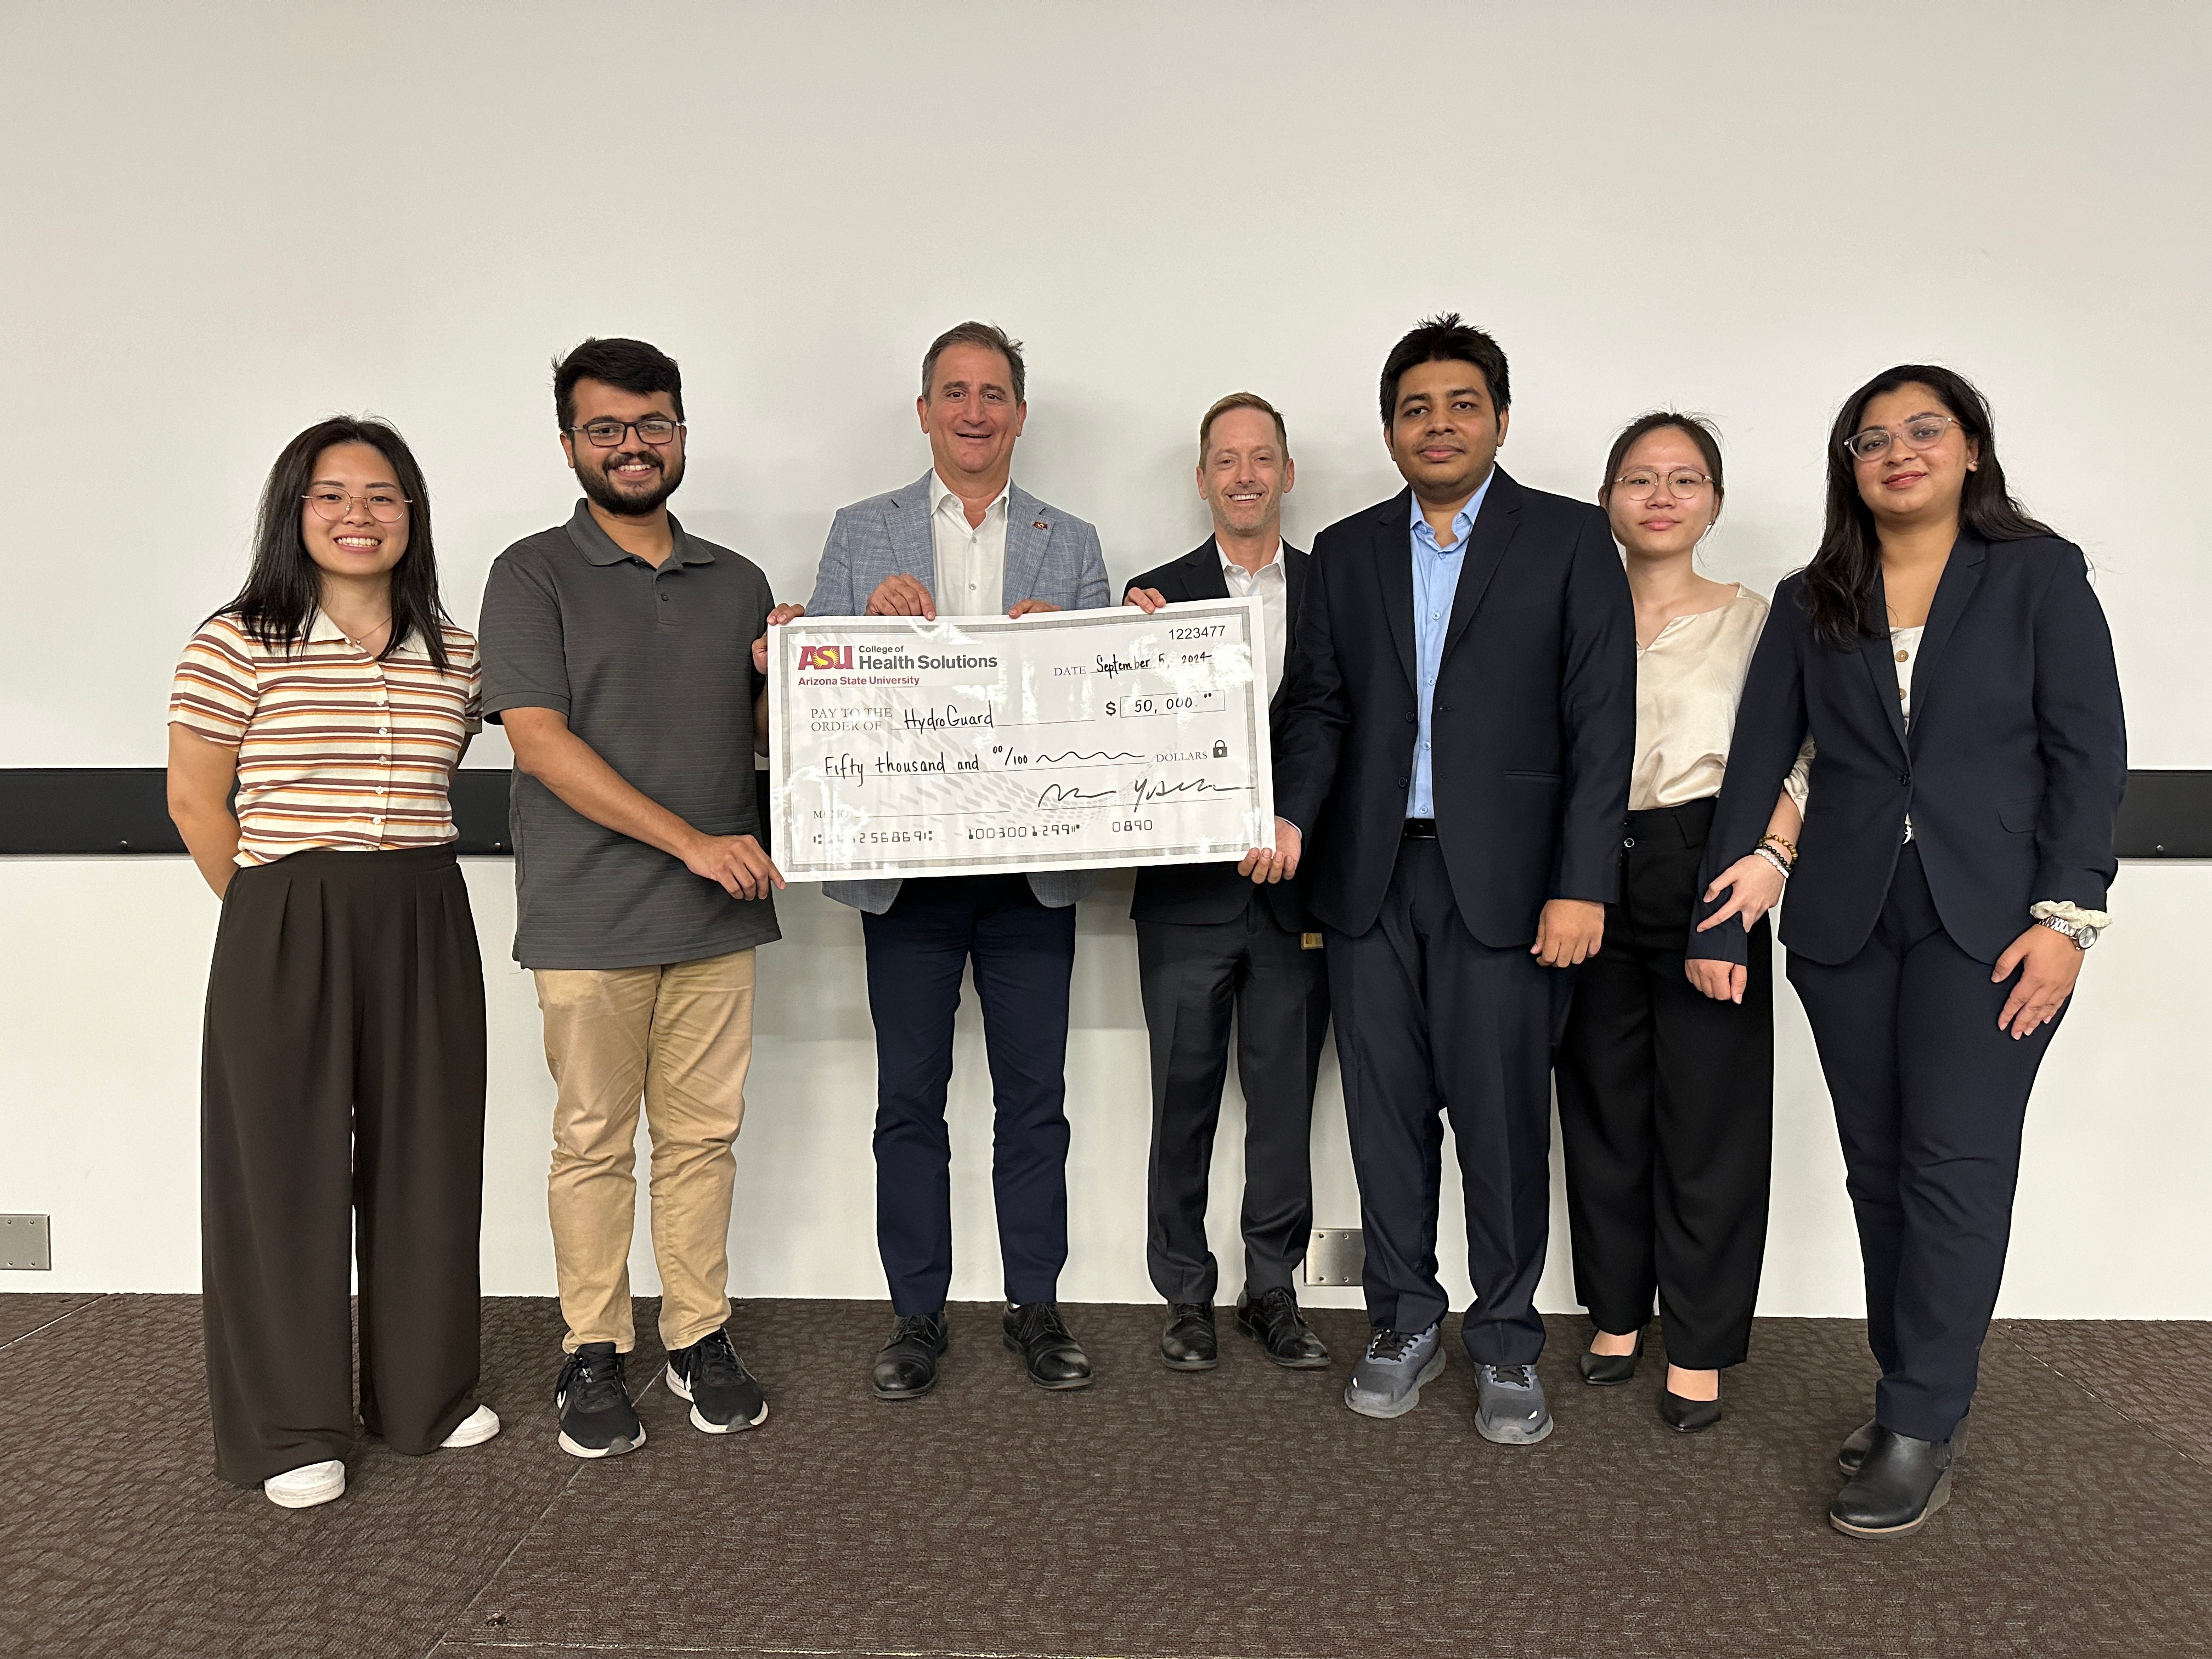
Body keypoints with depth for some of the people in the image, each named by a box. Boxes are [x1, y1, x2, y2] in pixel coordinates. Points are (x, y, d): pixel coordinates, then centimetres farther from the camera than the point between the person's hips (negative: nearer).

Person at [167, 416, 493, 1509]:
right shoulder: (238, 643, -4)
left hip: (424, 925, 4)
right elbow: (195, 801, -1)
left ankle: (425, 1392, 29)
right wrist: (280, 915, 1)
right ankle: (293, 1429, 20)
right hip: (283, 931, -3)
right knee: (286, 1165, 5)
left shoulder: (453, 655, 7)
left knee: (424, 1160, 11)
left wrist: (396, 878, 8)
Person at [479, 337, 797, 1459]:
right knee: (593, 1142, 5)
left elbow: (772, 741, 17)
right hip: (588, 917, -3)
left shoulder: (737, 582, 13)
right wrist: (691, 840, -17)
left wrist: (784, 676, -6)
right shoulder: (534, 575, -1)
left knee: (703, 1134, 10)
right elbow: (538, 739, -11)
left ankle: (699, 1337, 23)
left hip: (716, 912, 4)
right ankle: (593, 1353, 20)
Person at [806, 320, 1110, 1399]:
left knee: (1034, 1096, 7)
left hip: (1033, 866, 1)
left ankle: (1036, 1308, 22)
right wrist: (875, 619, -14)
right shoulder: (861, 535, 9)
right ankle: (917, 1315, 21)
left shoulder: (1070, 543, 11)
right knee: (909, 1099, 6)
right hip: (907, 863, 0)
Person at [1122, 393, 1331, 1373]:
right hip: (1189, 890, -1)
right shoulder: (1157, 595, 3)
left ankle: (1272, 1290, 25)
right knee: (1184, 1101, 8)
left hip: (1297, 892, 1)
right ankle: (1186, 1295, 24)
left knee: (1286, 1100, 10)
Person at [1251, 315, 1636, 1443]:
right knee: (1386, 1114, 9)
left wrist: (1582, 885, -11)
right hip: (1370, 880, 3)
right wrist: (1290, 815, -10)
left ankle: (1505, 1341, 20)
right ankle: (1407, 1321, 26)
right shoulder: (1345, 552, 12)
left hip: (1504, 880, -3)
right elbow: (1320, 708, 10)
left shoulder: (1571, 540, 2)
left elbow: (1601, 723, -3)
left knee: (1502, 1117, 2)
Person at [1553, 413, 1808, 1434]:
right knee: (1601, 1101, 9)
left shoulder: (1753, 622, 5)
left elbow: (1794, 764, -2)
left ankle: (1698, 1348, 16)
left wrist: (1768, 858, -21)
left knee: (1708, 1108, 1)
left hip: (1705, 877, -2)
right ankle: (1616, 1312, 27)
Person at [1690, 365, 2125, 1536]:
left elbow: (2090, 750, -2)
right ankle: (1916, 1397, 21)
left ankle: (1920, 1433, 3)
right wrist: (1723, 911, -3)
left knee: (1957, 1163, -6)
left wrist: (2067, 914, -11)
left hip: (1987, 918, -3)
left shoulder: (2039, 575, 3)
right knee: (1878, 1168, 8)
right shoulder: (1811, 604, 9)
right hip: (1845, 922, 3)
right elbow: (1758, 757, 4)